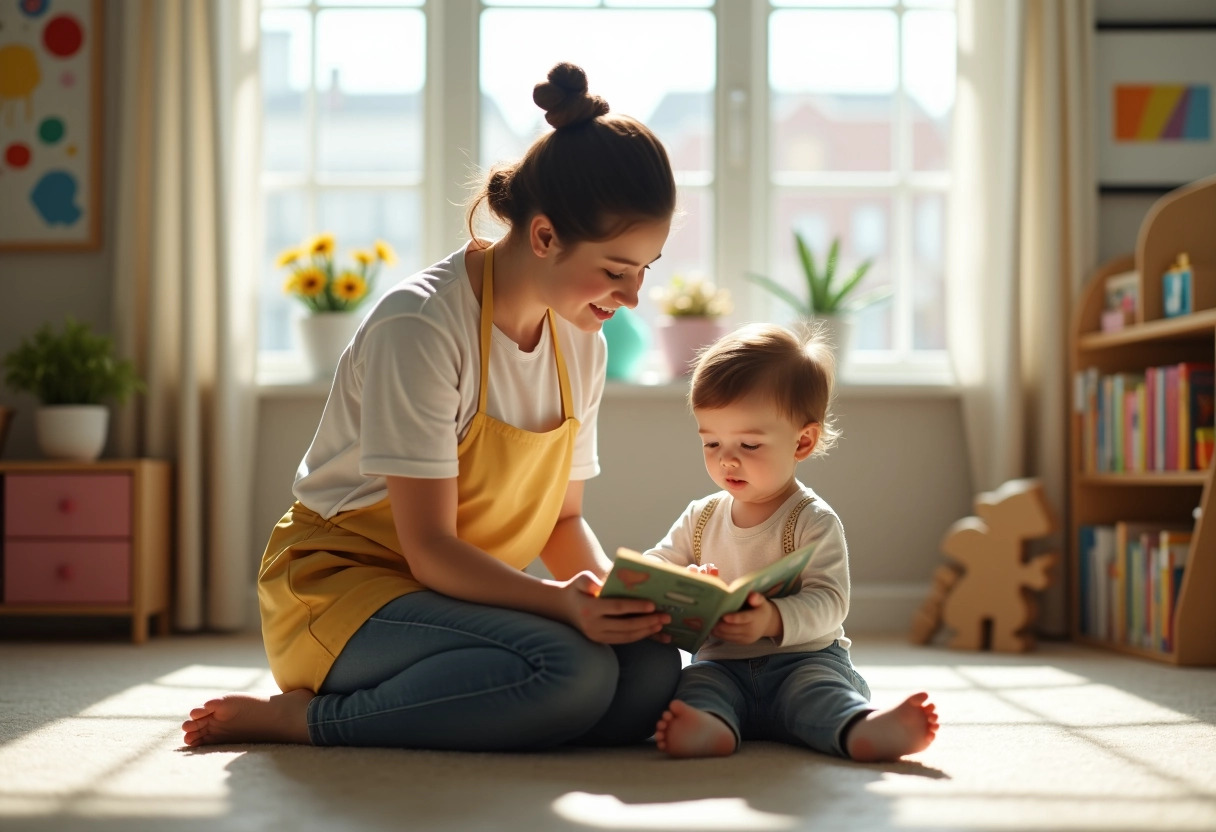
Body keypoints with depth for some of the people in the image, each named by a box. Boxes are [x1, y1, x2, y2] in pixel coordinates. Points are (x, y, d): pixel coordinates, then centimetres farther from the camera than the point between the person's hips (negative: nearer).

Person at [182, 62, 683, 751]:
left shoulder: (582, 346, 4)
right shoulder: (420, 326, -20)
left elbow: (563, 519, 11)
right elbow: (430, 549, -20)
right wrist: (560, 602, -35)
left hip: (461, 592, 8)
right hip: (341, 585, -8)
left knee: (653, 674, -20)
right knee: (571, 670, -33)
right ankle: (303, 716, -15)